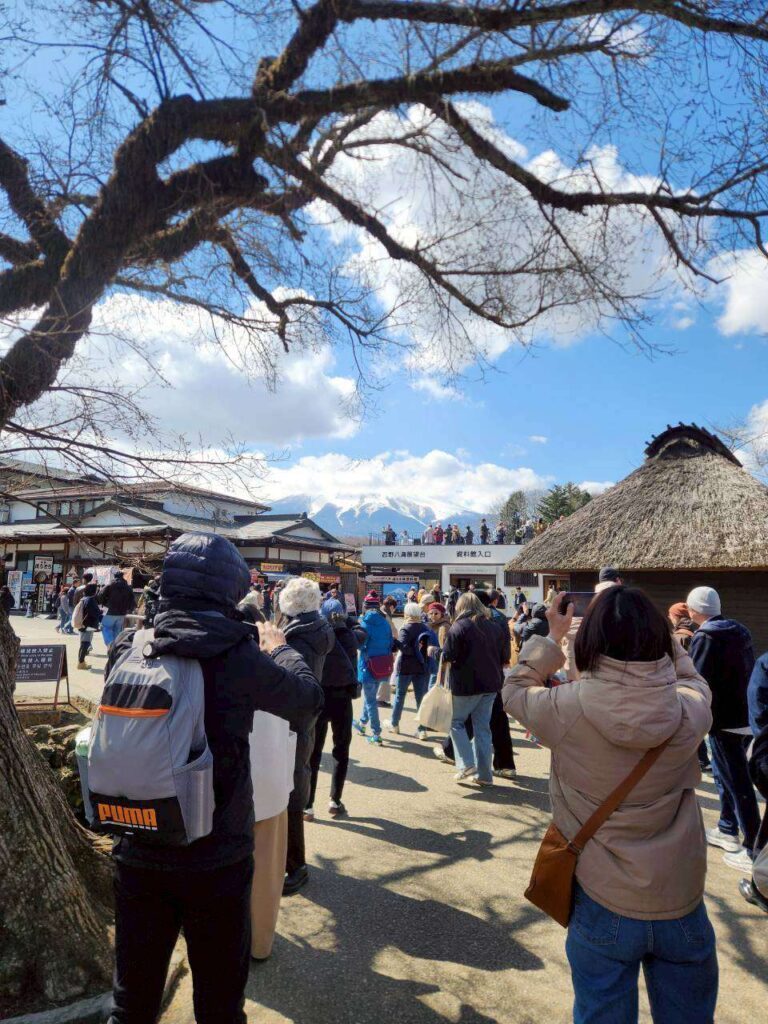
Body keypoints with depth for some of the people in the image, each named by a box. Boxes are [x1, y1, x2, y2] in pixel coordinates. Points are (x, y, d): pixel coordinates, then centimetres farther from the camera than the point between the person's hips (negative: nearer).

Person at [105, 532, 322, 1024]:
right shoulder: (239, 656, -21)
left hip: (137, 851, 4)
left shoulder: (128, 649, -10)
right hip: (216, 855, -3)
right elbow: (310, 699, -7)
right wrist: (278, 648, 10)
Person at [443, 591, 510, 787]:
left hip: (466, 684, -5)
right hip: (491, 684, 5)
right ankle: (484, 774, 16)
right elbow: (504, 658, 10)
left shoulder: (459, 627, -10)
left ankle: (466, 765, 2)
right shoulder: (495, 627, 6)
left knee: (457, 722, 13)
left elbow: (448, 657, -13)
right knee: (483, 727, 12)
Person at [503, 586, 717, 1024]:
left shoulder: (567, 708, -23)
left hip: (604, 907, -2)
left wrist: (552, 636, 5)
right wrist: (648, 626, 12)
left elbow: (516, 690, -1)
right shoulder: (691, 709, -17)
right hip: (682, 905, 2)